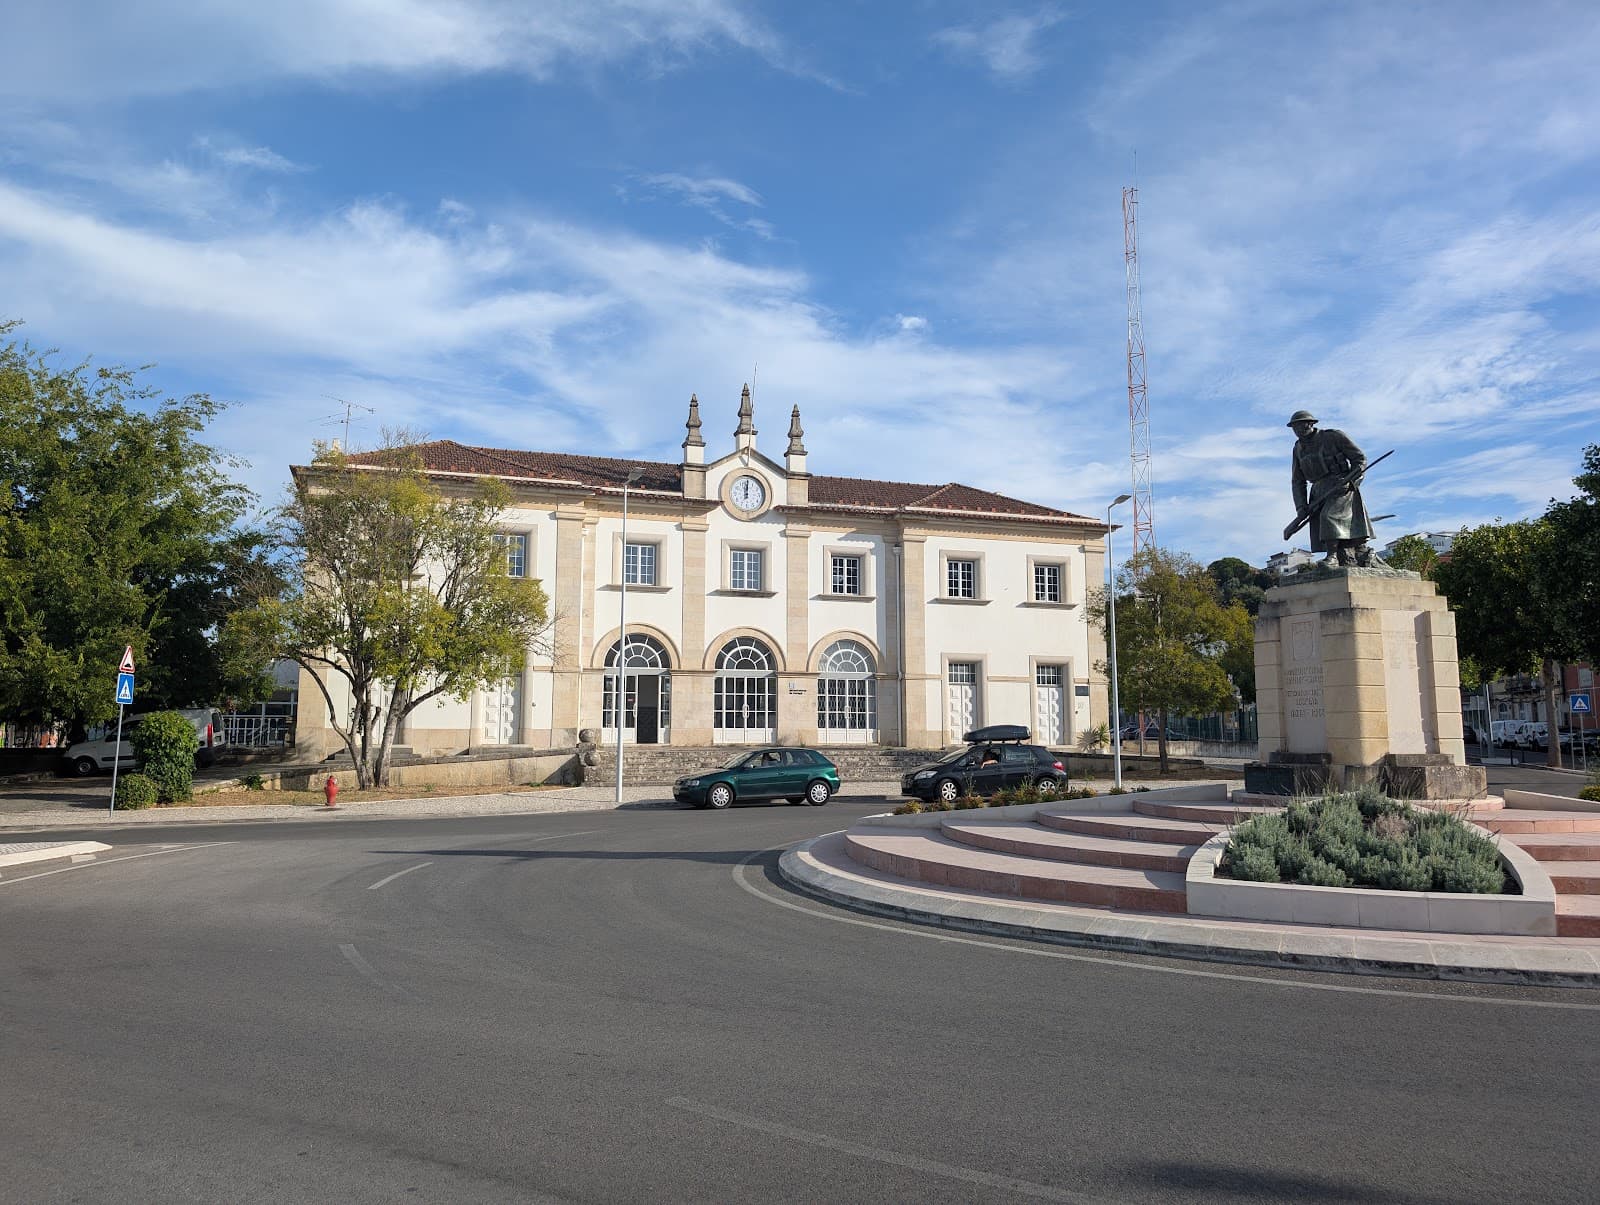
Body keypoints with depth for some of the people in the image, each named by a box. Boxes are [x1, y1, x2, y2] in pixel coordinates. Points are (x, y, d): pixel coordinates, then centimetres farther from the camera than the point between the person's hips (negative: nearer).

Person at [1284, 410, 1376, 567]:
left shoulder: (1334, 436, -4)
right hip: (1320, 492, 6)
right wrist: (1301, 507, 0)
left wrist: (1349, 479, -16)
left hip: (1341, 488, -6)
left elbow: (1360, 458, -1)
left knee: (1330, 516, -27)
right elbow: (1298, 481, 12)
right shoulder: (1299, 448, 11)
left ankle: (1332, 556, -28)